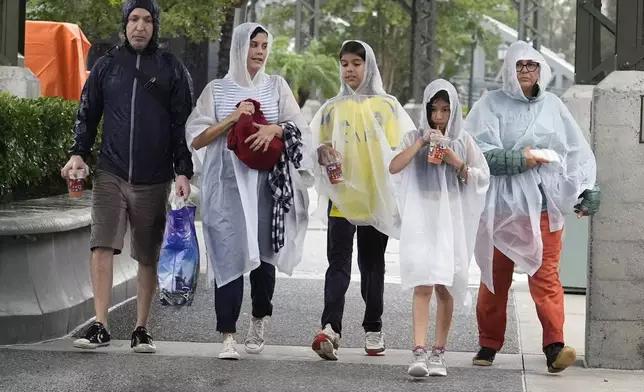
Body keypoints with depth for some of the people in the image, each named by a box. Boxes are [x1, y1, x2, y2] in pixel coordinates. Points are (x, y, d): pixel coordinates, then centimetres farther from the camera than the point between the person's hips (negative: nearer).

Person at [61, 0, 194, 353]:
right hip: (110, 174, 1)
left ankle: (141, 329, 14)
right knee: (102, 245, -11)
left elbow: (183, 124, 4)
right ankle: (100, 326, -8)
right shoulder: (107, 65, 9)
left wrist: (183, 172, -3)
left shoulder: (172, 69, 5)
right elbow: (87, 113, 12)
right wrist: (78, 153, -2)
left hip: (153, 179, -1)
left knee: (148, 257, 5)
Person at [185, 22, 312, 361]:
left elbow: (300, 129, 4)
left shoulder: (276, 86, 11)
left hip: (267, 184, 2)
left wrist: (275, 128, -17)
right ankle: (228, 337, -9)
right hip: (228, 185, -2)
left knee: (263, 254, 6)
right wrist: (233, 118, -9)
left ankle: (259, 321, 28)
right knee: (229, 255, -9)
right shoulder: (217, 89, 7)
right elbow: (195, 139, 1)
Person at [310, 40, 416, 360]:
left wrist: (396, 188, -5)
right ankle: (331, 328, -23)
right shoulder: (332, 108, 11)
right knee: (338, 262, -11)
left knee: (372, 264, 8)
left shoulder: (387, 105, 9)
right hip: (341, 197, 0)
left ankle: (373, 329, 17)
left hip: (377, 198, 1)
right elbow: (317, 148, 13)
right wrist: (322, 154, -10)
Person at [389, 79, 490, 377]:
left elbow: (483, 177, 6)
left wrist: (457, 163, -8)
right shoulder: (415, 138, 7)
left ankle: (439, 353, 13)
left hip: (452, 220, 1)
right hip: (421, 218, -1)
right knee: (423, 284, -14)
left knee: (445, 287, 4)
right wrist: (421, 143, -16)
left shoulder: (463, 141, 9)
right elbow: (393, 167, -8)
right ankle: (419, 353, -19)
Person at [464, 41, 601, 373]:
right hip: (501, 204, -1)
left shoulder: (552, 106, 11)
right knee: (495, 276, 8)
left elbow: (578, 152, 13)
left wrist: (587, 191, 7)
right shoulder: (491, 105, 3)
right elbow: (475, 149, -9)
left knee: (545, 275, -7)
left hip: (543, 204, 1)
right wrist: (518, 158, -17)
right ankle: (489, 344, 19)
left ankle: (554, 346, -14)